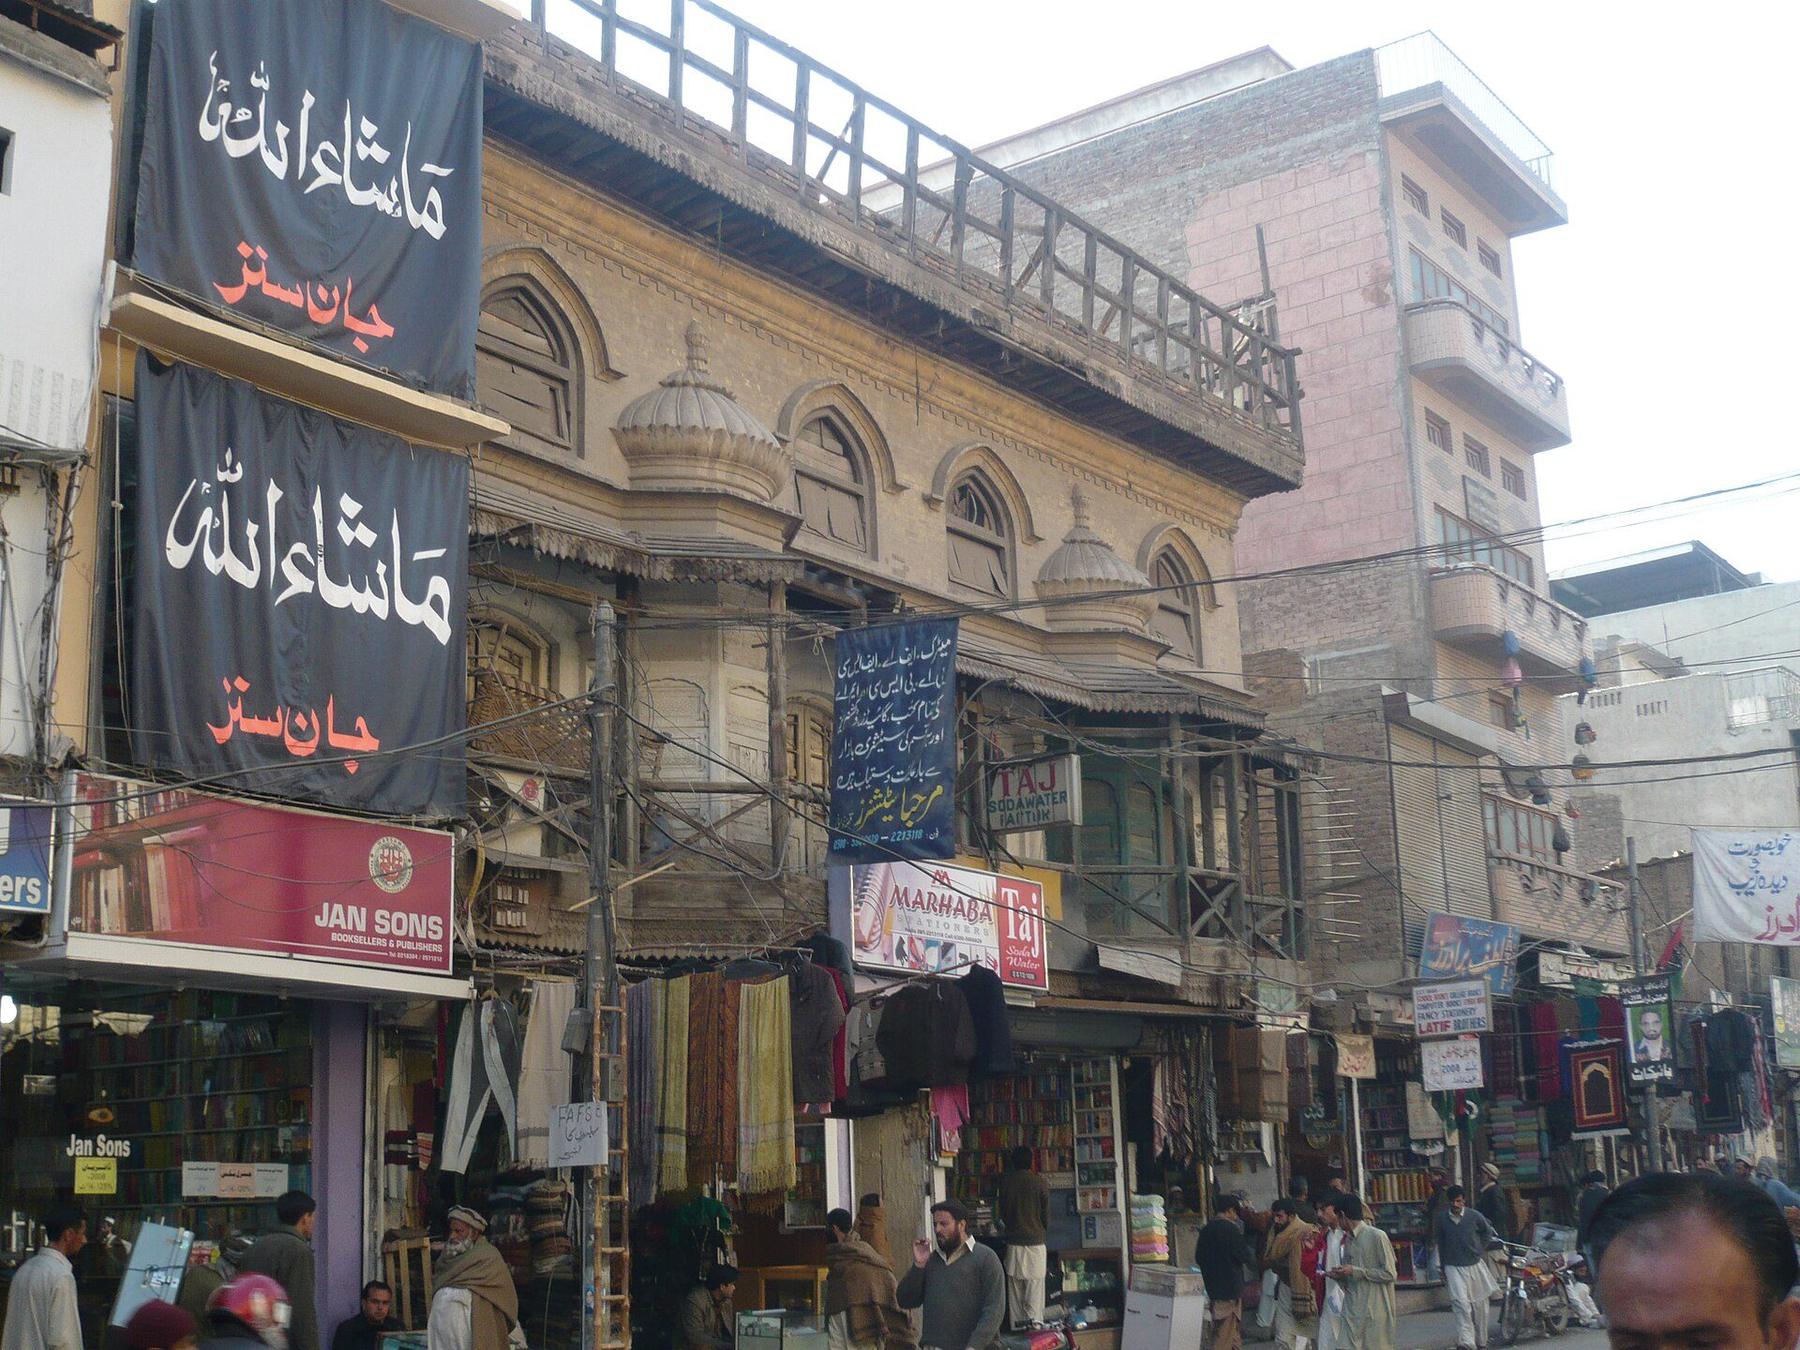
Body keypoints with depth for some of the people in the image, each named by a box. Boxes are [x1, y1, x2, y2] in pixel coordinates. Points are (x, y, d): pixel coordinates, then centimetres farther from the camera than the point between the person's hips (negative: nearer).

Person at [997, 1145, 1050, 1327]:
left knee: (1015, 1285, 8)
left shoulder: (1005, 1181, -1)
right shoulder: (1040, 1183, -6)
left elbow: (1002, 1212, 7)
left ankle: (1017, 1324, 8)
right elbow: (1046, 1214, 1)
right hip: (1036, 1240, -2)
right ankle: (1034, 1321, -9)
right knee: (1035, 1284, -1)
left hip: (1013, 1239, 2)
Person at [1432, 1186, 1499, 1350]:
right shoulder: (1442, 1218, -3)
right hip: (1454, 1267, -1)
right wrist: (1442, 1271, 11)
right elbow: (1439, 1243, 8)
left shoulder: (1474, 1216, -6)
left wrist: (1480, 1249, 6)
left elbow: (1487, 1232, 14)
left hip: (1475, 1265, 1)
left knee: (1479, 1305, 9)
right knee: (1461, 1302, -18)